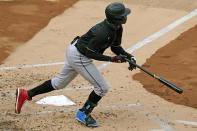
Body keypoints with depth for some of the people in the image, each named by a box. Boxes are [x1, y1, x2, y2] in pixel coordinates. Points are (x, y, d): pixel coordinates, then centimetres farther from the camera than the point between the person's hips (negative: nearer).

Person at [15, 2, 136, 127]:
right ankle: (83, 113, 15)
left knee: (60, 83, 22)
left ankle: (25, 94, 27)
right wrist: (111, 59, -26)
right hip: (79, 57, -10)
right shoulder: (102, 32, -30)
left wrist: (129, 57, -6)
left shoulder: (117, 28, -2)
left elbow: (116, 47, 9)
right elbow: (89, 52, -24)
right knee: (102, 87, -3)